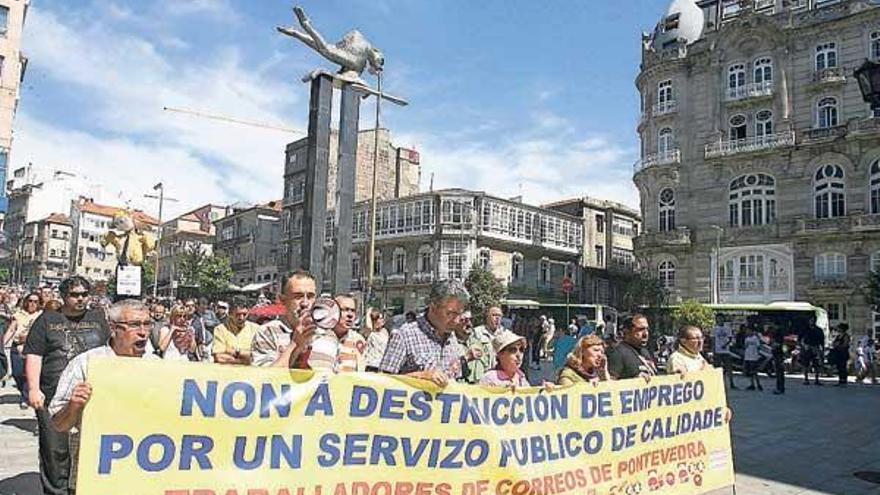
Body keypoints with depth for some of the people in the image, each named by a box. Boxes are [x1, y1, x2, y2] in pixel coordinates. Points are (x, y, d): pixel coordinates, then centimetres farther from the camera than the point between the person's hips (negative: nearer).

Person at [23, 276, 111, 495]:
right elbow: (33, 356, 2)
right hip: (53, 396, -1)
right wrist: (33, 388, -7)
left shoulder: (98, 319, 13)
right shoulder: (47, 320, 8)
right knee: (54, 450, 4)